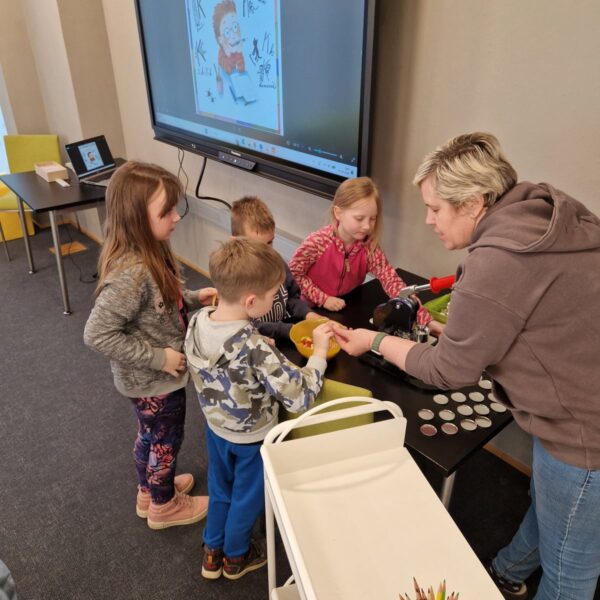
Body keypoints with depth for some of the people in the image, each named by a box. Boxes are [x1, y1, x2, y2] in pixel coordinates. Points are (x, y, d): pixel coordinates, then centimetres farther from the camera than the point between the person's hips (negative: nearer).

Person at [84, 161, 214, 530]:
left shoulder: (150, 253, -7)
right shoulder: (131, 273, -35)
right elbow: (97, 334, -31)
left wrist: (194, 298, -4)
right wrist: (158, 357, -26)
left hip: (152, 377, 9)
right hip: (154, 380, -8)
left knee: (150, 434, 28)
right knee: (167, 439, 16)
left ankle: (149, 491, 53)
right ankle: (165, 505, 42)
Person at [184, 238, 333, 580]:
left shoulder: (197, 322, -18)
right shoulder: (255, 349, -38)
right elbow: (301, 397, -34)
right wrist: (320, 352, -24)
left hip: (216, 426, 6)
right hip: (252, 439, -5)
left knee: (220, 491, 29)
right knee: (247, 499, 23)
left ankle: (212, 553, 51)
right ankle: (235, 557, 48)